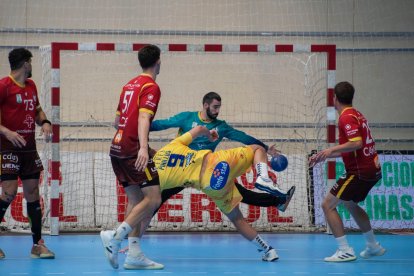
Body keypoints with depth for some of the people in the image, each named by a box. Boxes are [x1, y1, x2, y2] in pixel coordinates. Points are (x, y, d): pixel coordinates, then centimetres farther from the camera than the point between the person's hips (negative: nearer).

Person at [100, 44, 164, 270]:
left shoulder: (130, 85, 18)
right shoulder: (151, 87, -6)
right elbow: (143, 118, -21)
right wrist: (143, 148, -34)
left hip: (118, 148, 8)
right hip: (133, 149, -8)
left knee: (135, 199, 8)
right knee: (153, 198, -8)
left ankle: (134, 254, 1)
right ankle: (115, 237, -19)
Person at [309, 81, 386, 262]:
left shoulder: (347, 117, -14)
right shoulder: (356, 114, 15)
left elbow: (357, 143, -27)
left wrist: (332, 149, -27)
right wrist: (323, 156, 21)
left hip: (359, 172, -10)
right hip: (372, 169, 10)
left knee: (328, 205, -7)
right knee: (350, 204, 30)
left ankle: (345, 251, -12)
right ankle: (373, 246, 37)